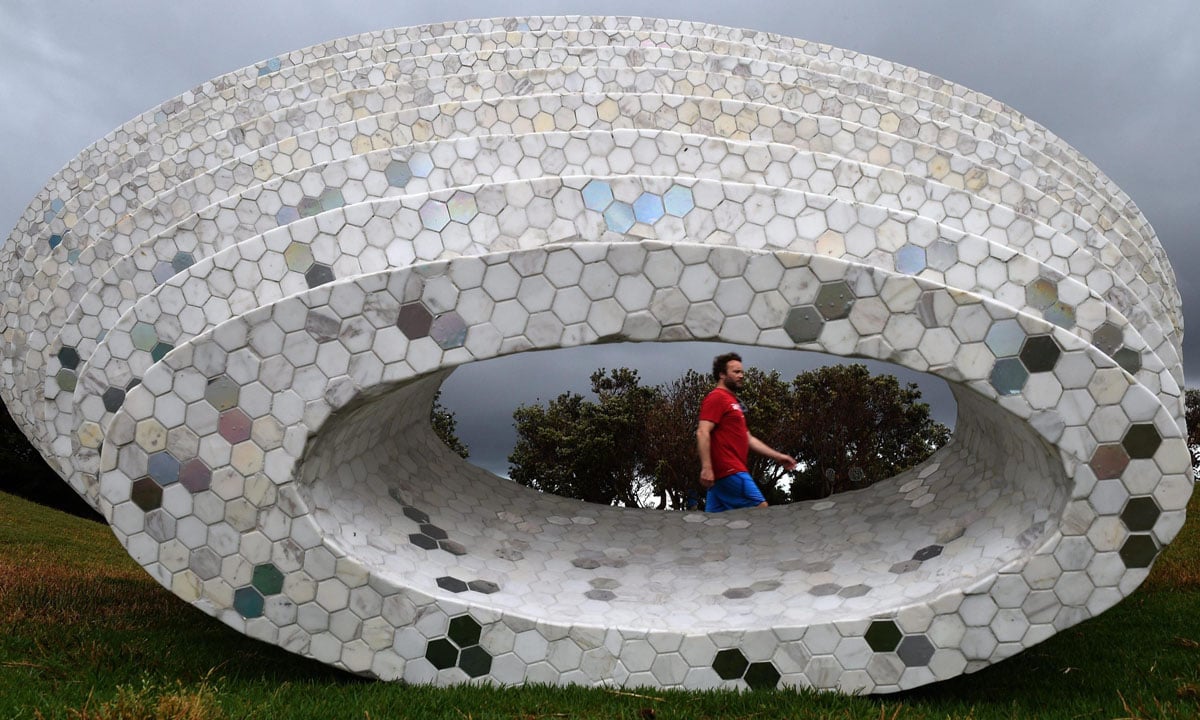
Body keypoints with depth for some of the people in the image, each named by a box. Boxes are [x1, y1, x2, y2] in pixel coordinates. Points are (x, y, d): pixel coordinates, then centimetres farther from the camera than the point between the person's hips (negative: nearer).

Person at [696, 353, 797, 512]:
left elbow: (748, 439, 27)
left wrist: (777, 456, 22)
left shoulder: (733, 401, 25)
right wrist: (706, 467, -24)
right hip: (730, 471, -10)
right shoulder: (716, 397, -5)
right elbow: (702, 433, -16)